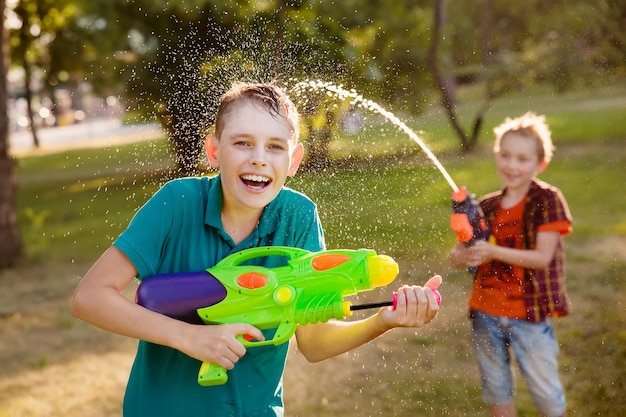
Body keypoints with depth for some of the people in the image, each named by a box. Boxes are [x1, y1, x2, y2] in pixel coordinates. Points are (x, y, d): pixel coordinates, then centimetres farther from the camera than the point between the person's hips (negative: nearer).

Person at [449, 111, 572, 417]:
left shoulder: (547, 200, -9)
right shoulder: (486, 207, 4)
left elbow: (542, 257, -15)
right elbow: (456, 256, 4)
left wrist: (494, 252, -26)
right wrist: (464, 255, -21)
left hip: (529, 314, -4)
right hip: (486, 313, 5)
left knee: (545, 391, 6)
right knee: (496, 390, 17)